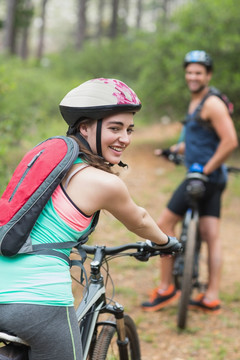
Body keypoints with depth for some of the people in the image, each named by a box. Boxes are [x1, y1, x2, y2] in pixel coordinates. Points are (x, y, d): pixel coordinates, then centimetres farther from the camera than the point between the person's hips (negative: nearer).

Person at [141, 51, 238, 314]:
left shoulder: (212, 104, -14)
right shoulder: (194, 103, 17)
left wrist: (206, 168, -18)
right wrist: (174, 149, 14)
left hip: (205, 176, -9)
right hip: (212, 180, 9)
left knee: (165, 223, -5)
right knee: (211, 236, 6)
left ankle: (166, 288, 3)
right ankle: (212, 297, 8)